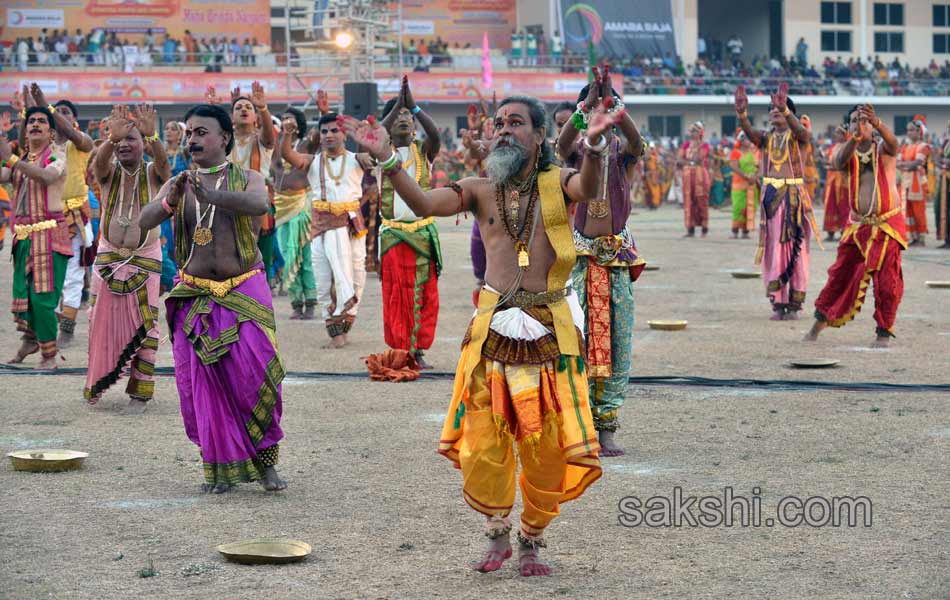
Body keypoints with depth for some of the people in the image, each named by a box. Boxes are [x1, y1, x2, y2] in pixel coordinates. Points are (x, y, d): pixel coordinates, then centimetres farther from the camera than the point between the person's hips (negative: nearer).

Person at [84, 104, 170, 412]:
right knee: (102, 320, 6)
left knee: (143, 325, -3)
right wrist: (111, 138, -47)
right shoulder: (109, 172, -2)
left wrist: (152, 137, -48)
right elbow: (99, 162, -26)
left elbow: (164, 163, -28)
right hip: (108, 257, 2)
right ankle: (95, 385, 19)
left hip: (146, 259, -2)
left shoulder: (152, 174, -5)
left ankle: (140, 390, 4)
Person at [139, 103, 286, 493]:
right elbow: (144, 221, -9)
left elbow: (260, 205, -25)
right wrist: (169, 202, -31)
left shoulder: (247, 179, -1)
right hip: (194, 297, 3)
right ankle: (218, 467, 13)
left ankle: (265, 460, 5)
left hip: (244, 293, -2)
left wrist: (212, 195, -41)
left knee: (255, 376, -11)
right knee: (201, 384, 1)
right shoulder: (178, 184, 7)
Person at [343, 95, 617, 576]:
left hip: (550, 332, -1)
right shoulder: (481, 190, 7)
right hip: (494, 329, 2)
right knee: (482, 446, 1)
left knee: (547, 452, 2)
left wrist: (594, 146, -42)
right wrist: (386, 159, -23)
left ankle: (531, 542, 22)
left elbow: (588, 189, -21)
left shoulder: (556, 183, 2)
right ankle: (497, 535, 23)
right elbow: (424, 204, -9)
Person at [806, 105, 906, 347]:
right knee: (841, 274, 7)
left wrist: (876, 123, -49)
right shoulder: (845, 150, 2)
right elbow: (839, 161, -23)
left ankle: (884, 332, 5)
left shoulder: (883, 149, -3)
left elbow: (892, 142, -27)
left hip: (887, 226, -2)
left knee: (887, 280, -6)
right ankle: (822, 319, 25)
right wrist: (854, 138, -43)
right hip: (857, 226, 2)